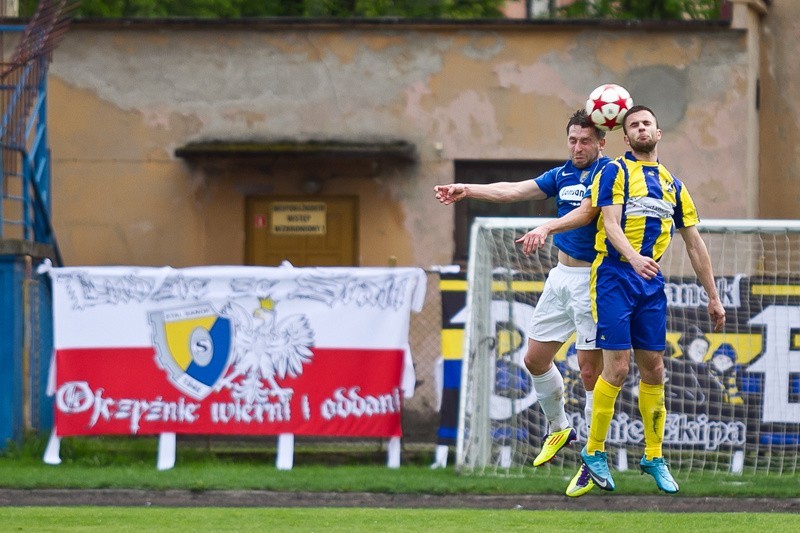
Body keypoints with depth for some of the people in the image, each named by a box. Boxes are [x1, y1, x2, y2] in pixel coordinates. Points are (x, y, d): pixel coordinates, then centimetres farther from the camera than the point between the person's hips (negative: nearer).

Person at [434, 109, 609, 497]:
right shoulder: (562, 175, 11)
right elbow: (513, 191, 14)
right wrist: (467, 189, 9)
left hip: (592, 280, -8)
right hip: (561, 276, 8)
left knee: (590, 371, -8)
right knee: (535, 359, 12)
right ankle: (558, 429, 34)